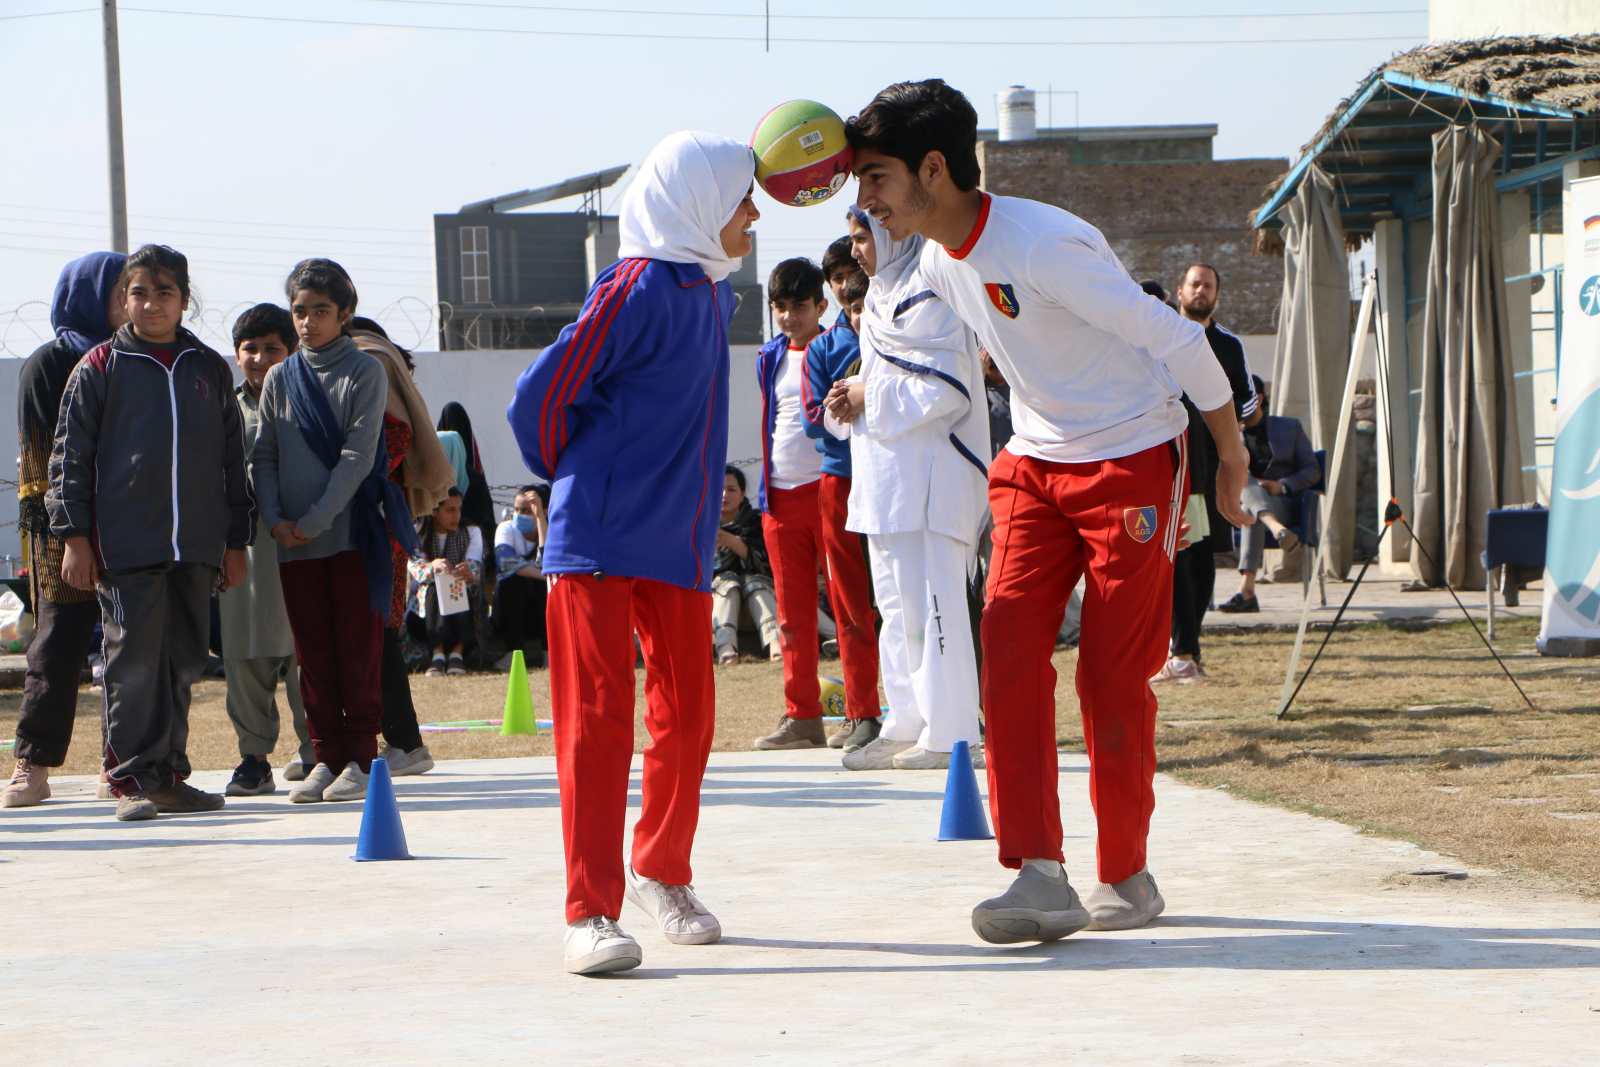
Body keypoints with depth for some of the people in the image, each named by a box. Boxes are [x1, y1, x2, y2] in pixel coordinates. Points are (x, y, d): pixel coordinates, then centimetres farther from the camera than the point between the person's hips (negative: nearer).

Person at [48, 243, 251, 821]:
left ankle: (168, 775, 14)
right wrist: (74, 536, -5)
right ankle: (132, 778, -3)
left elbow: (232, 460, 17)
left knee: (183, 660, 6)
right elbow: (71, 455, 1)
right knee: (135, 660, -7)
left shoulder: (210, 370, 13)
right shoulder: (100, 368, 2)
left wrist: (236, 541, 14)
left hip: (196, 545, 4)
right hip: (126, 544, -4)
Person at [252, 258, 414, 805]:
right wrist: (275, 518, -7)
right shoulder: (280, 379, 11)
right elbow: (263, 456, 9)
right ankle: (326, 757, 9)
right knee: (313, 656, 5)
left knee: (358, 650, -2)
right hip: (293, 541, 4)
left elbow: (358, 455, -8)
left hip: (352, 532, -4)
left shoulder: (365, 372, -1)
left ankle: (360, 758, 1)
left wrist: (314, 520, -14)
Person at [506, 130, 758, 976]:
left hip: (679, 543, 8)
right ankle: (591, 913, -7)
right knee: (597, 715, -8)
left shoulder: (712, 293, 11)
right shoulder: (638, 289, -16)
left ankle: (662, 873, 32)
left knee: (687, 716, 13)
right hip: (599, 542, -8)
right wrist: (579, 481, 1)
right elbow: (541, 398, -16)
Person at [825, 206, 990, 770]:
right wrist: (852, 395, 5)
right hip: (889, 475, 11)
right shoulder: (885, 296, 19)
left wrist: (868, 398, -12)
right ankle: (907, 728, 19)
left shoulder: (925, 296, -13)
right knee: (896, 602, 13)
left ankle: (948, 734, -6)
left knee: (931, 604, -9)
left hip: (928, 475, -11)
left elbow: (945, 390, -20)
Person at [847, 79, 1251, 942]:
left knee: (1113, 675, -5)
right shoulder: (940, 261, 0)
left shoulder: (1041, 245, -26)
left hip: (1132, 462, -7)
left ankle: (1125, 874, 13)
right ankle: (1040, 877, -17)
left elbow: (1178, 342, -20)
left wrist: (1232, 462, -12)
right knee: (1010, 650, -11)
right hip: (1033, 463, 7)